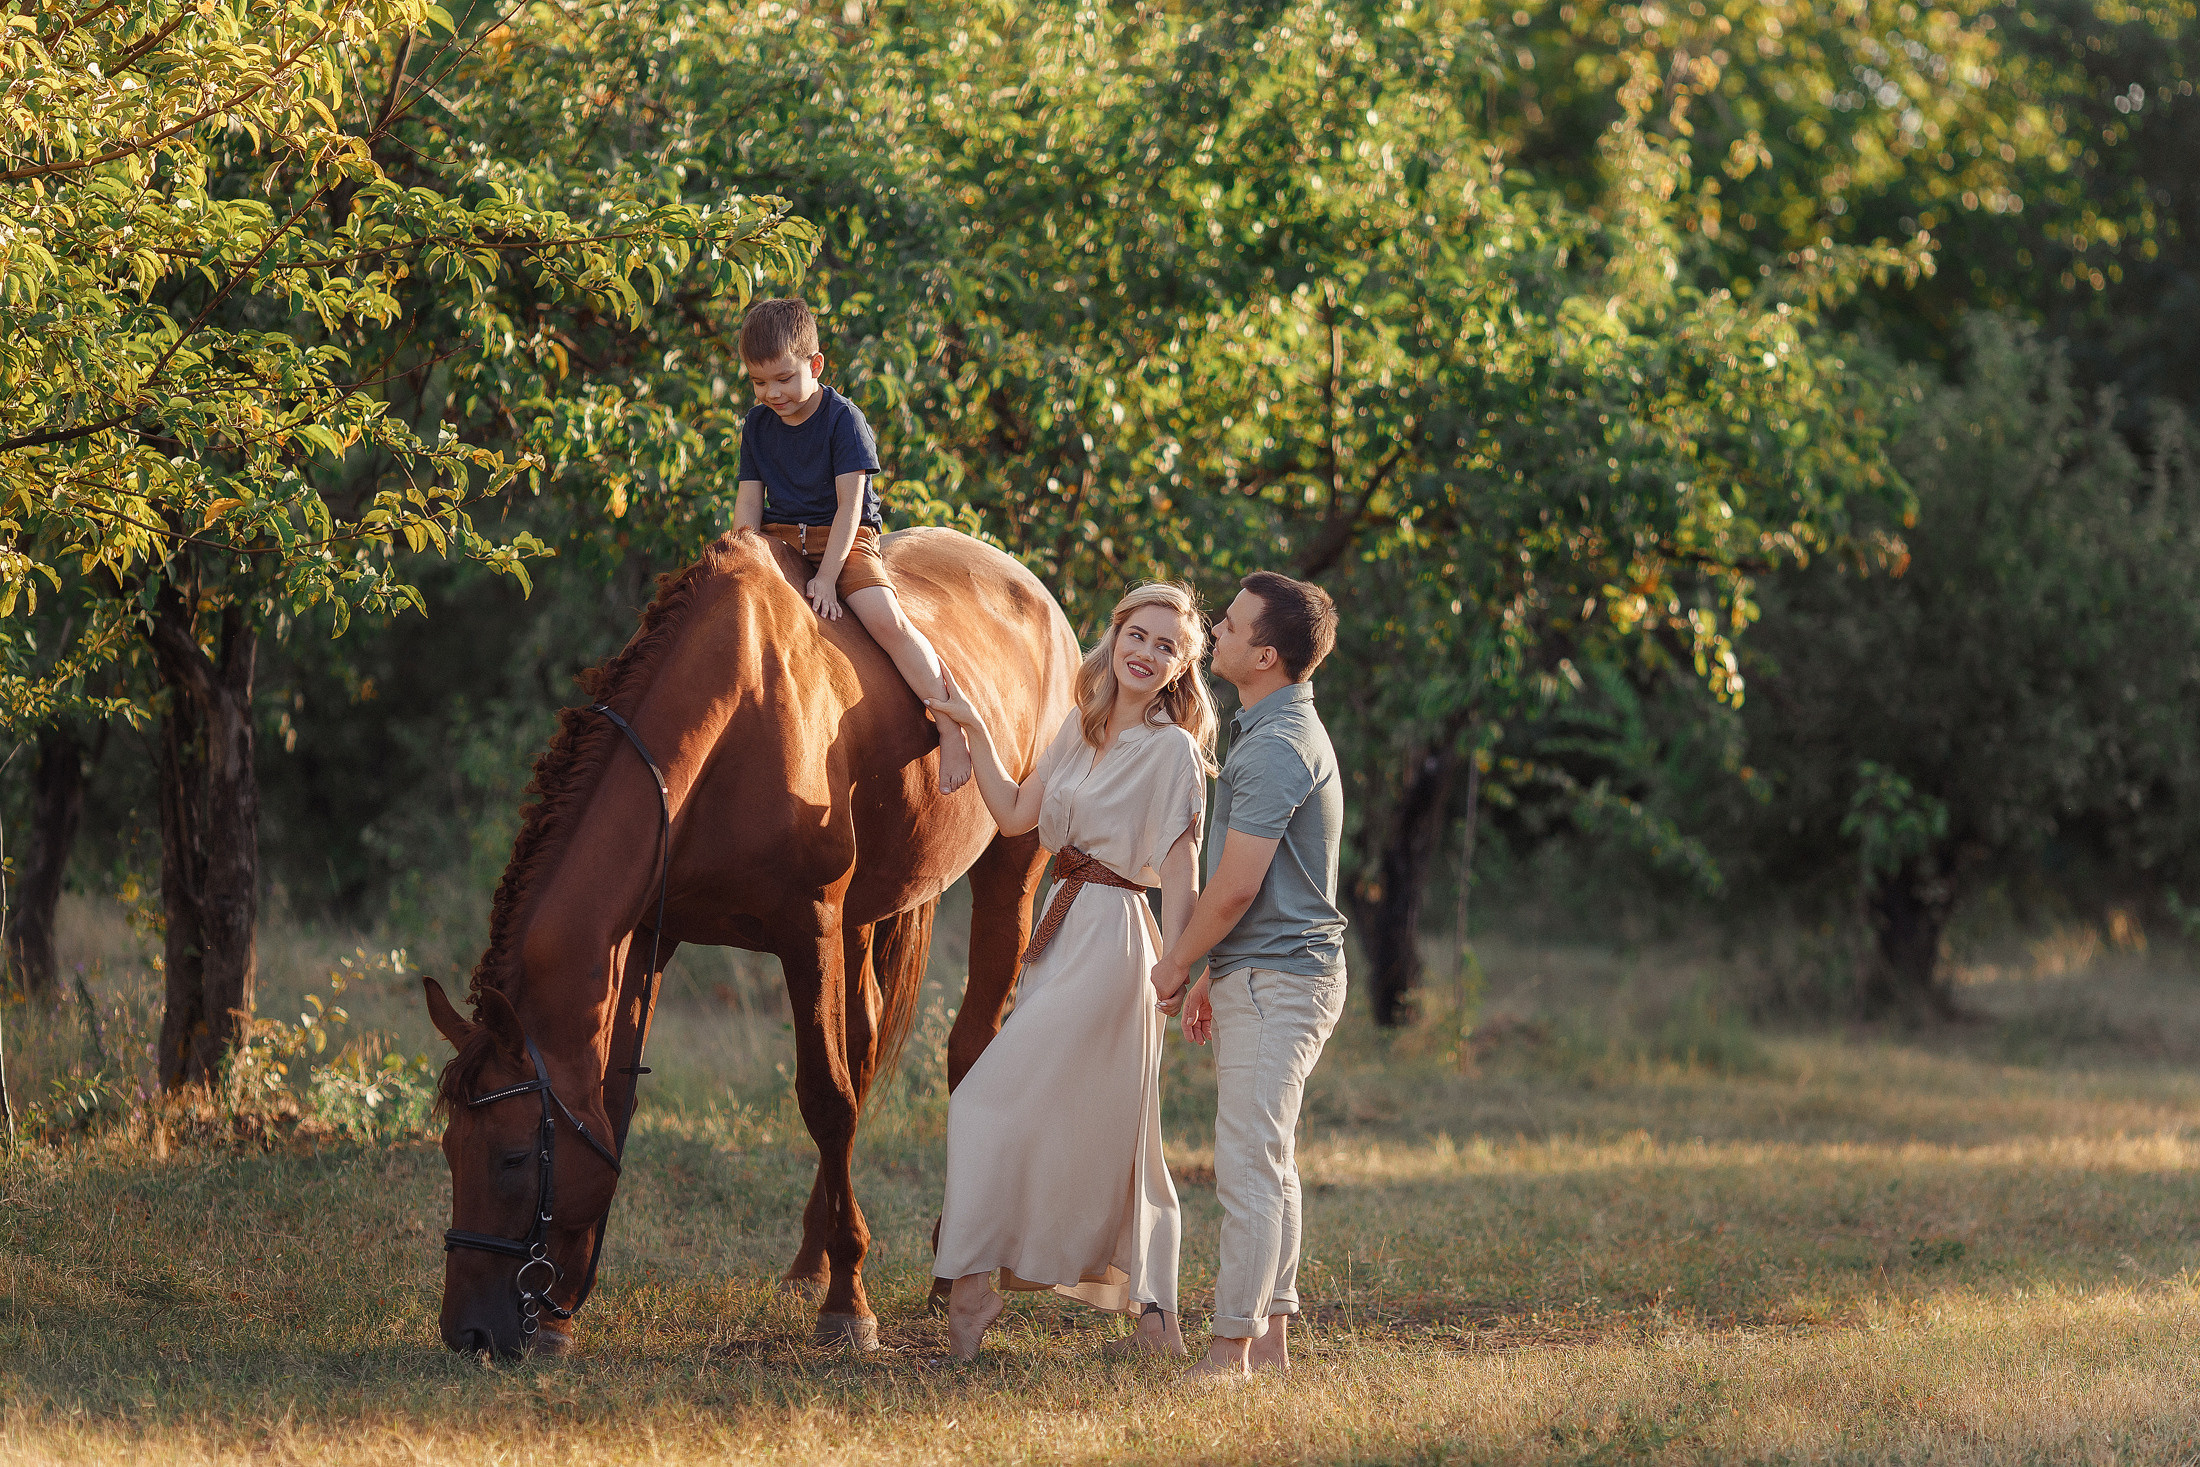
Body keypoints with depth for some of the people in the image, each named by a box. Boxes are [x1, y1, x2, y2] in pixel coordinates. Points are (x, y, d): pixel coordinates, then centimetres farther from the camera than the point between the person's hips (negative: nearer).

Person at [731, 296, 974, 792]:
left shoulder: (844, 420, -9)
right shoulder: (758, 425, 8)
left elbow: (850, 505, -14)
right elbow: (748, 500, 7)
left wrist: (827, 577, -22)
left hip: (846, 539, -5)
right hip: (779, 539, 5)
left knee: (887, 621, -28)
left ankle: (952, 730, -26)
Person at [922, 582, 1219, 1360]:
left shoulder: (1173, 750, -11)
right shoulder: (1081, 726, 11)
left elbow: (1179, 873, -15)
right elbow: (1015, 813, 18)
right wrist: (974, 730, 13)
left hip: (1112, 936, -8)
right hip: (1066, 931, 8)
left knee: (996, 1102, -8)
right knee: (1114, 1134, 11)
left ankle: (973, 1284, -3)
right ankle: (1156, 1318, 16)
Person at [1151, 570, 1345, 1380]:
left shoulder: (1276, 748, -19)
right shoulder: (1281, 732, 16)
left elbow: (1235, 888, -19)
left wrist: (1175, 962, -5)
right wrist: (1213, 974, 24)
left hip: (1274, 980, -11)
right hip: (1268, 975, 11)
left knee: (1249, 1167, -10)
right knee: (1268, 1167, 13)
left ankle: (1229, 1350, -10)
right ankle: (1269, 1338, 17)